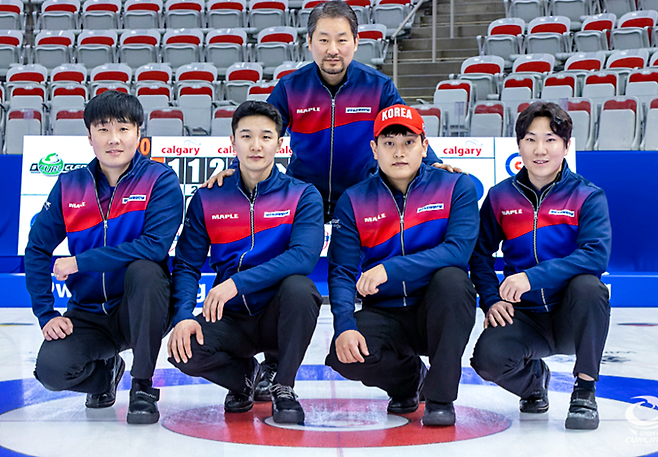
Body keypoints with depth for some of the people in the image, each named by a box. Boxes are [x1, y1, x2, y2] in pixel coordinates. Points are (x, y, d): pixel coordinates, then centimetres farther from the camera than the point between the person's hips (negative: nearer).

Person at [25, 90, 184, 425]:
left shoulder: (161, 180, -10)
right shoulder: (69, 186, 1)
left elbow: (155, 246, -23)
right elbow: (36, 250, 5)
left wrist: (81, 262, -23)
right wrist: (46, 315, -4)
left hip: (142, 309, -3)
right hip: (88, 313, 3)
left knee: (143, 269, -35)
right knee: (52, 369, -23)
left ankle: (143, 387, -19)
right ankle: (105, 370, 16)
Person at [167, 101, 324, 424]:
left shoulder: (302, 196, -4)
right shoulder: (208, 199, 2)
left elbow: (304, 256, -21)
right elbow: (186, 265, 0)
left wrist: (237, 282, -30)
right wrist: (184, 316, -20)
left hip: (278, 316, -1)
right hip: (229, 317, 2)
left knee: (299, 286, -34)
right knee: (183, 352, -28)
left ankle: (283, 387, -9)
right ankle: (244, 375, 10)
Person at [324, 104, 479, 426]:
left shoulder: (456, 187, -4)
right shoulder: (353, 201, 1)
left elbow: (459, 249, -20)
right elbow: (342, 272, -4)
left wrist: (390, 269, -30)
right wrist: (344, 326, -23)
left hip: (437, 312, -1)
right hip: (382, 314, 1)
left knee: (451, 278, -33)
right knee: (344, 356, -27)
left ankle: (440, 397, -16)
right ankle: (410, 377, 10)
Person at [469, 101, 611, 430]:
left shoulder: (587, 196, -6)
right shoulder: (500, 197, 3)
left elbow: (596, 255, -21)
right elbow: (480, 254, 11)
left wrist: (533, 276, -31)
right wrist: (491, 300, -7)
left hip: (572, 318, -1)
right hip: (523, 316, 2)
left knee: (588, 286, -35)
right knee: (489, 357, -28)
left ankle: (585, 391, -12)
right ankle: (533, 378, 12)